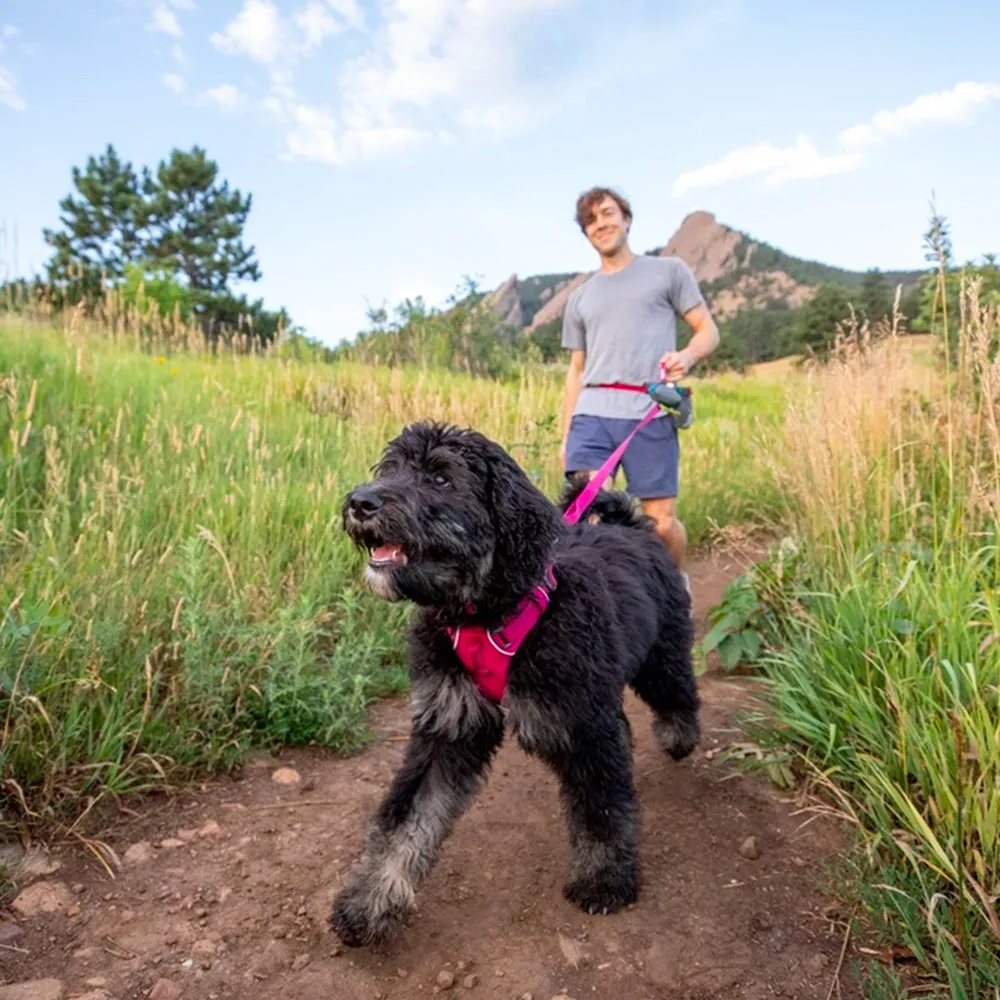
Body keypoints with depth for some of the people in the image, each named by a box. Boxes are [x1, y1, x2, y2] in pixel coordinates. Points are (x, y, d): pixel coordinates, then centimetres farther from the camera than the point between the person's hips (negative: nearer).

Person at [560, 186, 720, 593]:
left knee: (661, 523, -2)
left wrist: (687, 356, -12)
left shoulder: (669, 270, 14)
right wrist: (565, 434, 15)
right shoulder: (579, 298, 23)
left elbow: (708, 330, 12)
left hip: (650, 415, -3)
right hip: (591, 414, 3)